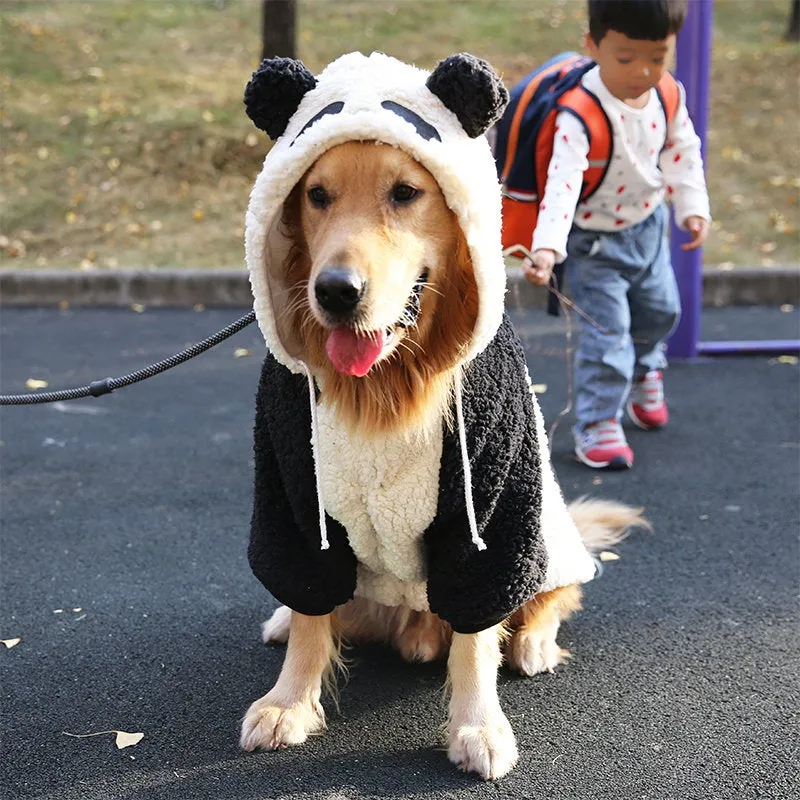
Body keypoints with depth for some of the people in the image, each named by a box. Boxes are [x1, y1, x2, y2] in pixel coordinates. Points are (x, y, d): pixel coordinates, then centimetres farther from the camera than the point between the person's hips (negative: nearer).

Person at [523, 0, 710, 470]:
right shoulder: (580, 115, -33)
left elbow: (682, 150, 4)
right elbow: (563, 180, -41)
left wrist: (693, 207, -2)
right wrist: (547, 247, -52)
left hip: (649, 224, 7)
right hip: (595, 241, -7)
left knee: (660, 311, 24)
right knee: (607, 330, -8)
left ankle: (643, 374, 53)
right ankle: (597, 424, 5)